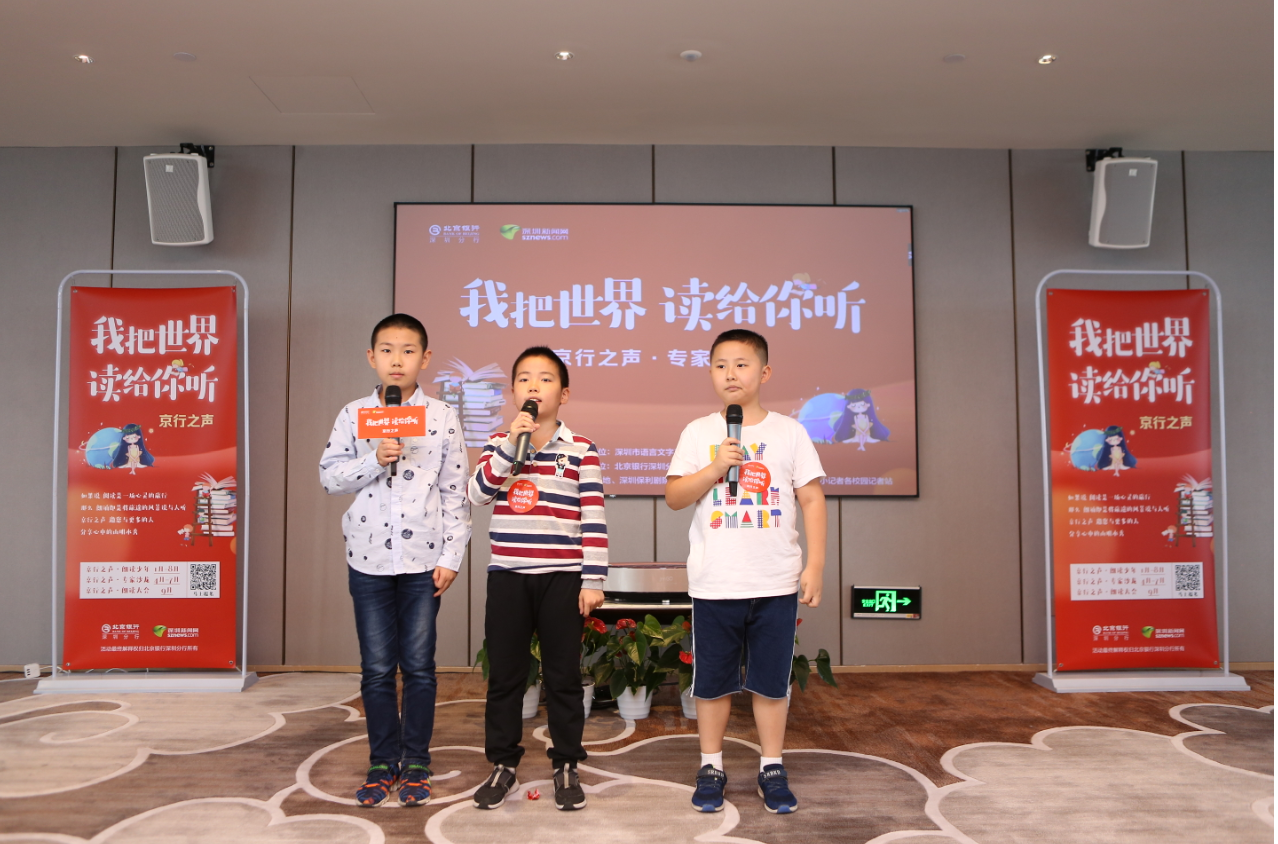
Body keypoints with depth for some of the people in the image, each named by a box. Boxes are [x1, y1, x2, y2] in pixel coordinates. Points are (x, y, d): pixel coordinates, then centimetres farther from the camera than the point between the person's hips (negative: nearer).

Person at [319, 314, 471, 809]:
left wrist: (451, 556, -5)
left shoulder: (443, 418, 0)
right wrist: (374, 460, -15)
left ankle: (416, 765, 21)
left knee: (419, 666, 6)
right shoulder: (353, 415, 4)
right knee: (376, 669, 9)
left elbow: (455, 493, -1)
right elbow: (329, 477, 2)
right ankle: (383, 764, 24)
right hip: (369, 558, 1)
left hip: (424, 559, -1)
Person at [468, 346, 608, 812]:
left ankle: (566, 767, 22)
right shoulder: (499, 444, 7)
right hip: (507, 576, 2)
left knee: (563, 676, 7)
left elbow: (593, 519, -4)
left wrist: (593, 580, -8)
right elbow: (477, 493, -9)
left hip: (562, 577, -2)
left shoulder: (581, 450, -1)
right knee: (504, 674, 9)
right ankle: (502, 766, 24)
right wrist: (510, 444, -18)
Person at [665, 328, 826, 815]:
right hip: (714, 583, 0)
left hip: (777, 583, 0)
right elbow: (673, 497, -1)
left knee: (771, 681, 9)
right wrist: (715, 468, -16)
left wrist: (815, 562, -3)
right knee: (712, 682, 10)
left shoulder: (789, 431, 3)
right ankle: (711, 767, 27)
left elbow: (812, 499, 3)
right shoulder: (698, 433, 3)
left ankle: (772, 769, 26)